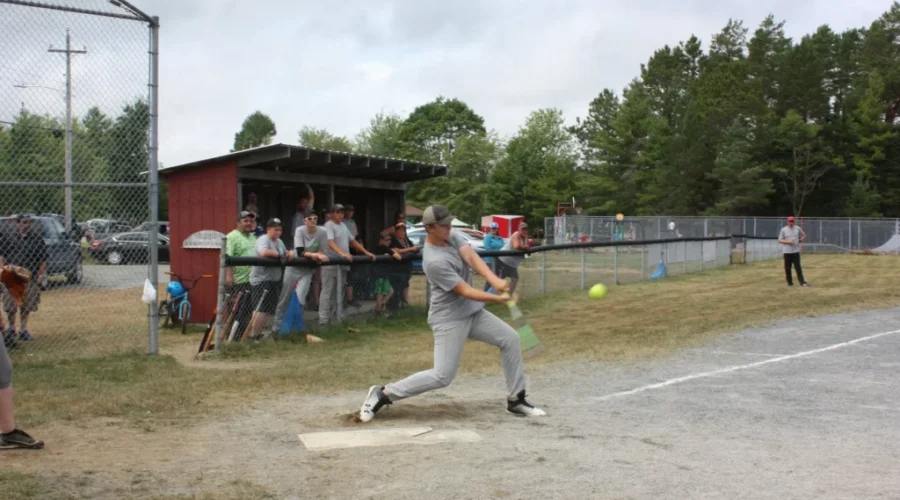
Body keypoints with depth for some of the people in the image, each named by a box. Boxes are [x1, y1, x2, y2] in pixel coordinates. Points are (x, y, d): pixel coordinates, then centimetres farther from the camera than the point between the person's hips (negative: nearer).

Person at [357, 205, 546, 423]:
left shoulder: (453, 235, -2)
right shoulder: (434, 261, -26)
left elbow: (473, 258, -18)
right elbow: (465, 291, -26)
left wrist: (494, 280, -36)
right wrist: (498, 299, -33)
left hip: (472, 312, 8)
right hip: (449, 319, -8)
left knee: (510, 338, 2)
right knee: (442, 376, -9)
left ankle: (516, 400, 10)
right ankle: (383, 394, 2)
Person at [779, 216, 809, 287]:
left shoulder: (797, 228, 6)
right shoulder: (783, 230, 0)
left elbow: (804, 236, 19)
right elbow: (779, 240, -2)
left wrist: (800, 240, 0)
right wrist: (788, 241, -17)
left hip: (796, 251, 0)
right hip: (787, 252, 0)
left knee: (798, 267, -5)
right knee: (787, 268, 3)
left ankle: (802, 282, -5)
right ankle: (790, 282, 14)